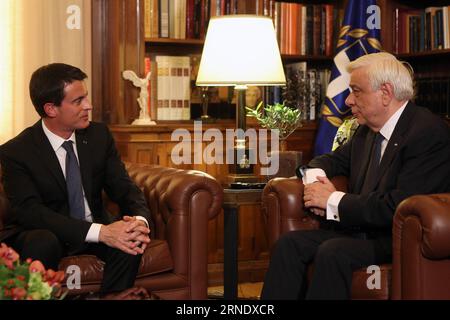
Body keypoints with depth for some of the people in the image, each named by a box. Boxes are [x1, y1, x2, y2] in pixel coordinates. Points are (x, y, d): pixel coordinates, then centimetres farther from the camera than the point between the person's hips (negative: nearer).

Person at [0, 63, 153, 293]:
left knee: (132, 240, -26)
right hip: (42, 234, -3)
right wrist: (101, 232, -37)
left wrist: (141, 220, -28)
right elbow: (29, 211, -26)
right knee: (43, 243, -36)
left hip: (95, 228, 3)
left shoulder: (99, 135, -2)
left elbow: (124, 188, -3)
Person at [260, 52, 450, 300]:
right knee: (289, 243, -11)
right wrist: (315, 178, 0)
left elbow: (399, 207, -24)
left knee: (332, 251, -31)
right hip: (360, 230, 8)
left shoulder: (430, 132, -16)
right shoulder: (367, 130, 11)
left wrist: (334, 200, -15)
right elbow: (333, 160, 26)